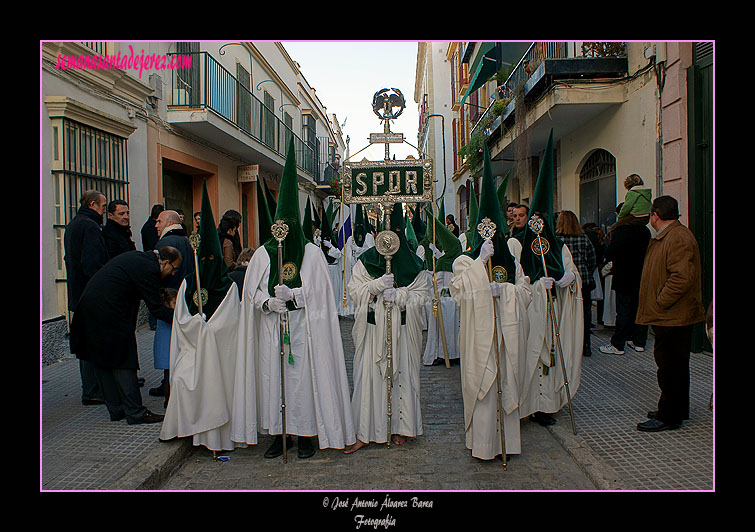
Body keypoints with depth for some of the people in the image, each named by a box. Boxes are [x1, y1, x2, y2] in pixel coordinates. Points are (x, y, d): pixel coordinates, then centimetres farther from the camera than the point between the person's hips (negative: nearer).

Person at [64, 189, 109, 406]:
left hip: (78, 294, 11)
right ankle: (92, 392, -1)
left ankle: (90, 388, 25)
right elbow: (92, 264, -23)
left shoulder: (72, 225, 18)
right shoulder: (90, 226, -15)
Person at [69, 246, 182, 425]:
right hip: (108, 314, -10)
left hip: (88, 307, 10)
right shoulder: (149, 269, -14)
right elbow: (156, 309, -13)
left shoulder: (136, 257, 14)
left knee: (103, 362, 14)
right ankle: (135, 412, 3)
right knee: (123, 362, -3)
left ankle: (116, 410, 24)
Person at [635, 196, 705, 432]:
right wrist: (658, 305, 17)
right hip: (668, 315, 11)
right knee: (675, 364, 18)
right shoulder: (662, 238, 16)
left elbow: (682, 277, -26)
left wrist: (660, 303, -19)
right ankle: (679, 410, 29)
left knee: (670, 365, -4)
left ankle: (669, 416, 5)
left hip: (673, 316, -11)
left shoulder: (679, 238, -18)